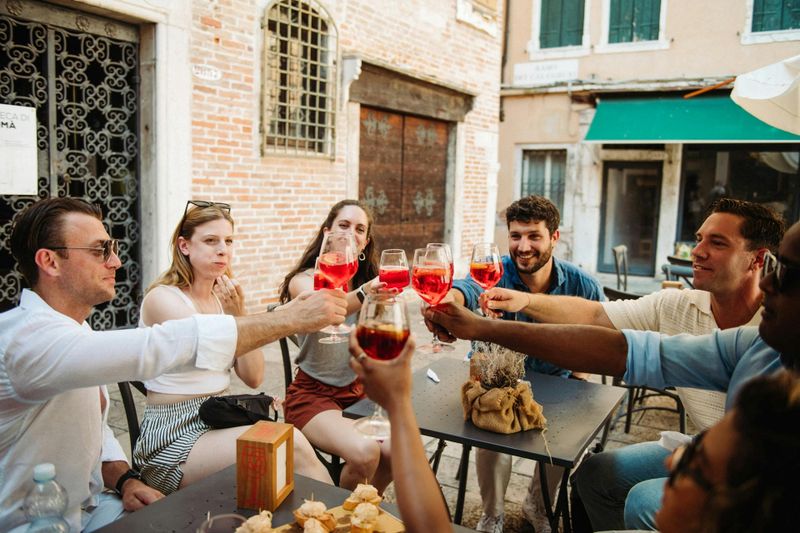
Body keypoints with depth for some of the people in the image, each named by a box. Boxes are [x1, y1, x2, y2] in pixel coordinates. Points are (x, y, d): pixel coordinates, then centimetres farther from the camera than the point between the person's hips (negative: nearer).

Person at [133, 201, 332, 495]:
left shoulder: (222, 297, 10)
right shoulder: (161, 297, -10)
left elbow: (253, 377, 1)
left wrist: (239, 315, -9)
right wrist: (234, 317, -18)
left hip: (218, 424, 6)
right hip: (173, 438, -6)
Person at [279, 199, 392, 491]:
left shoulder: (367, 280, 5)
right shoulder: (304, 280, -12)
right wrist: (365, 293, -57)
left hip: (358, 391, 5)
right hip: (312, 393, -5)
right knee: (364, 452, -29)